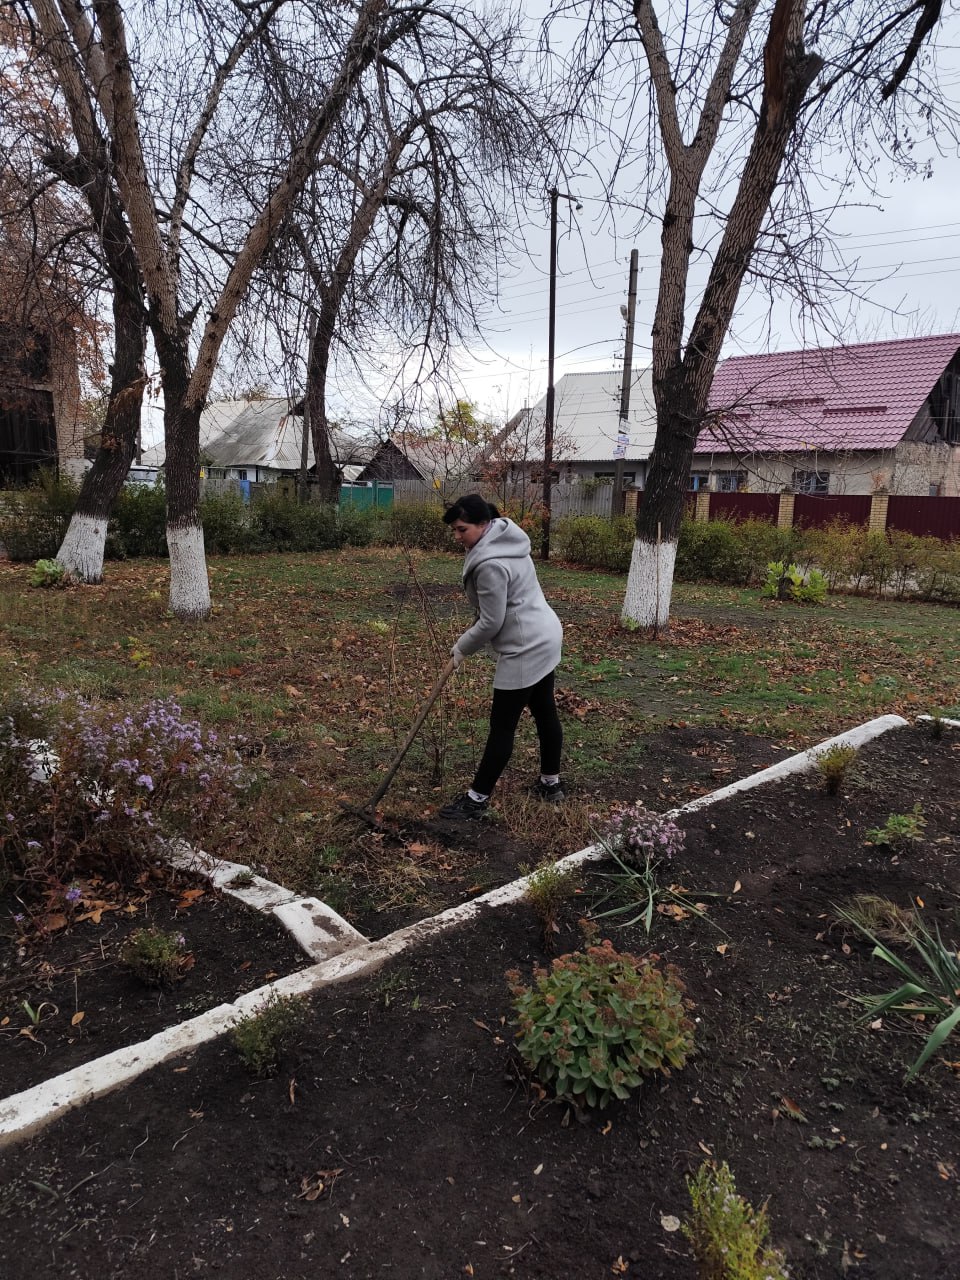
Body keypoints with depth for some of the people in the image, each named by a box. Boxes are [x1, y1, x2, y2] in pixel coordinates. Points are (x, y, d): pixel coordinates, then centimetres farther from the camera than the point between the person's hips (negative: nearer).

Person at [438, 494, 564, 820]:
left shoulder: (490, 564, -24)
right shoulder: (506, 536, 7)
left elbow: (491, 623, -20)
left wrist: (461, 648, -4)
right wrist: (474, 626, 13)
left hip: (525, 649, -10)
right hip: (544, 637, 10)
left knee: (502, 725, -2)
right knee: (545, 711, 18)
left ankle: (476, 799, 9)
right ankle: (551, 783, 33)